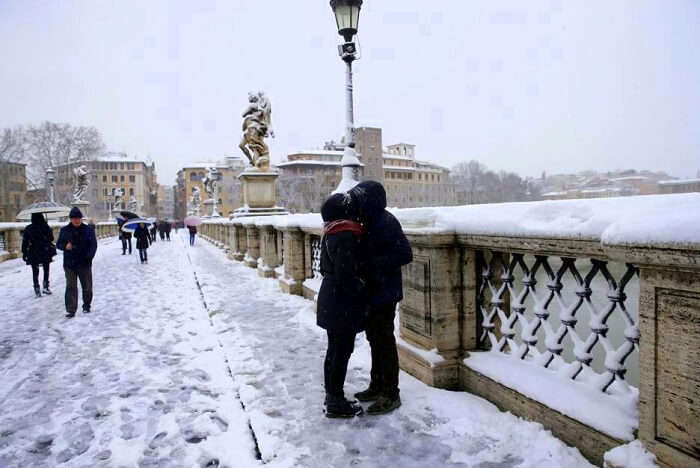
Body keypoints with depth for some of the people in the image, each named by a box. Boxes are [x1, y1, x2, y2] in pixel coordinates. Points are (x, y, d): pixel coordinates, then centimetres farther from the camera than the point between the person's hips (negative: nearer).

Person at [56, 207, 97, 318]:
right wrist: (65, 246, -13)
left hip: (85, 264, 0)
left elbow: (93, 244, -2)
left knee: (87, 287, 10)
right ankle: (70, 310, 0)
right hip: (69, 264, 0)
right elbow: (58, 244, 10)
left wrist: (89, 256, -17)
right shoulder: (64, 230, 4)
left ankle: (86, 306, 29)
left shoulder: (88, 230, 0)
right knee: (71, 287, -3)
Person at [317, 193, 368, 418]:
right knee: (342, 351, 1)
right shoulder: (347, 237, -21)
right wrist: (362, 292, -11)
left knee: (335, 349, 17)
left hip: (330, 300, 9)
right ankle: (336, 403, 12)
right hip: (343, 304, -9)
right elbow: (346, 275, -24)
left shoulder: (331, 234, 8)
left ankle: (331, 396, 29)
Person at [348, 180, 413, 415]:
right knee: (374, 339, 18)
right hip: (372, 292, 10)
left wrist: (373, 263, -23)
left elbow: (405, 254, -23)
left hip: (384, 293, -10)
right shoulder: (371, 222, 9)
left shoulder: (386, 222, -19)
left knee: (384, 342, 0)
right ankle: (377, 386, 33)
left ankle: (391, 395, 14)